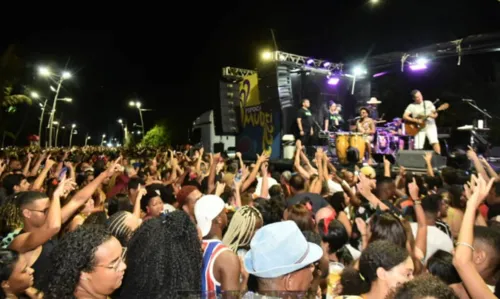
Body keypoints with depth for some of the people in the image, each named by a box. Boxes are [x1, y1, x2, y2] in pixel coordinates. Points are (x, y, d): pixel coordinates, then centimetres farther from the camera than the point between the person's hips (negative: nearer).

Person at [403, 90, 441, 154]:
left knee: (434, 141, -18)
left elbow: (435, 114, 8)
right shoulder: (411, 106, 2)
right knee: (418, 147, -8)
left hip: (430, 125, 1)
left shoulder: (428, 103, 8)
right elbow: (405, 116, -6)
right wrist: (417, 121, -14)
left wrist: (433, 115, -16)